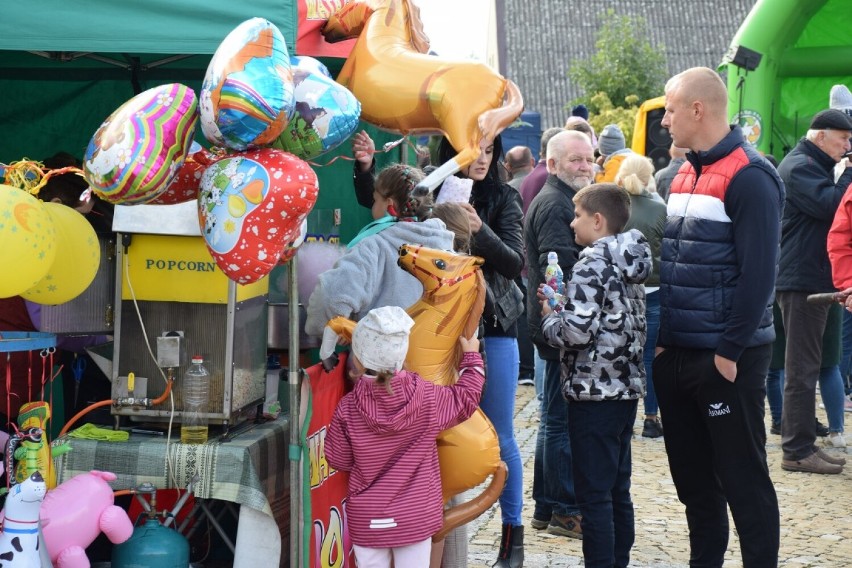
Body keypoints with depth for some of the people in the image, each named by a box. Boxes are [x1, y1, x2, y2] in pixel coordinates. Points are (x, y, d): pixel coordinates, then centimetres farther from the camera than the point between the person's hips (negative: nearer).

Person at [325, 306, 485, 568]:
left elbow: (338, 460, -2)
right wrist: (472, 357, 21)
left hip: (367, 520, 0)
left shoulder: (347, 409, -13)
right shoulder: (427, 397, -11)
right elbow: (466, 399, 7)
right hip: (416, 518, 1)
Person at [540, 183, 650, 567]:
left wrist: (550, 318, -3)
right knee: (618, 489, 15)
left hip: (594, 391, -9)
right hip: (626, 388, 9)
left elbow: (577, 331, -24)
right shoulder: (630, 263, 11)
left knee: (593, 493, -3)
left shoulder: (592, 265, -14)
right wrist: (565, 304, 15)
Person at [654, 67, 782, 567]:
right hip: (676, 355, 8)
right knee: (692, 477, 15)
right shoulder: (684, 175, 13)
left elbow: (758, 274, -19)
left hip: (727, 359, -8)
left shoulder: (749, 177, -13)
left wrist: (729, 352, -19)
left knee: (744, 481, 1)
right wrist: (661, 336, 11)